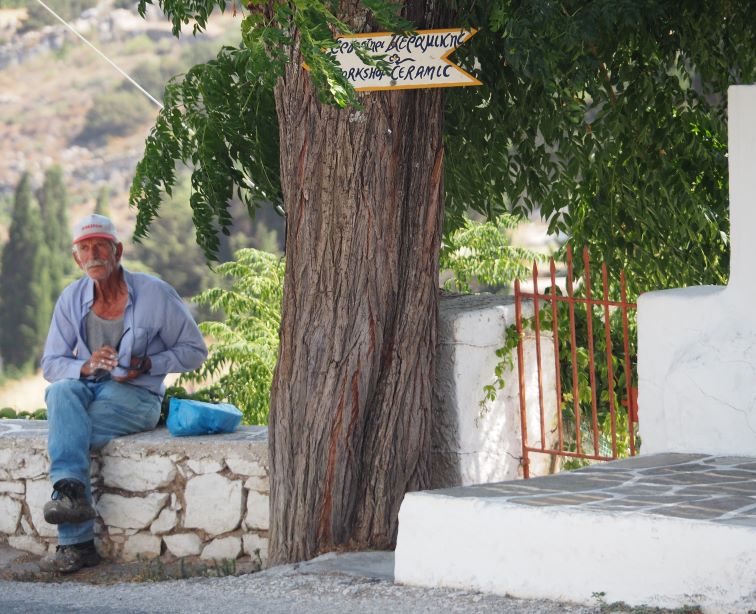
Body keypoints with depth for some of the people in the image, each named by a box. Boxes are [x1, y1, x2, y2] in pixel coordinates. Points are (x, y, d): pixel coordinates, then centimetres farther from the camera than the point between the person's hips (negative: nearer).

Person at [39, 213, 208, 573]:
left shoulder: (154, 294, -5)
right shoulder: (72, 299, 4)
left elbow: (194, 351, 2)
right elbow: (50, 364, 5)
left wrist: (147, 364, -14)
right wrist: (86, 366, -17)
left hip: (136, 396, -3)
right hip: (87, 392, 3)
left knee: (62, 435, -30)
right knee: (61, 391, -35)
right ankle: (71, 491, -49)